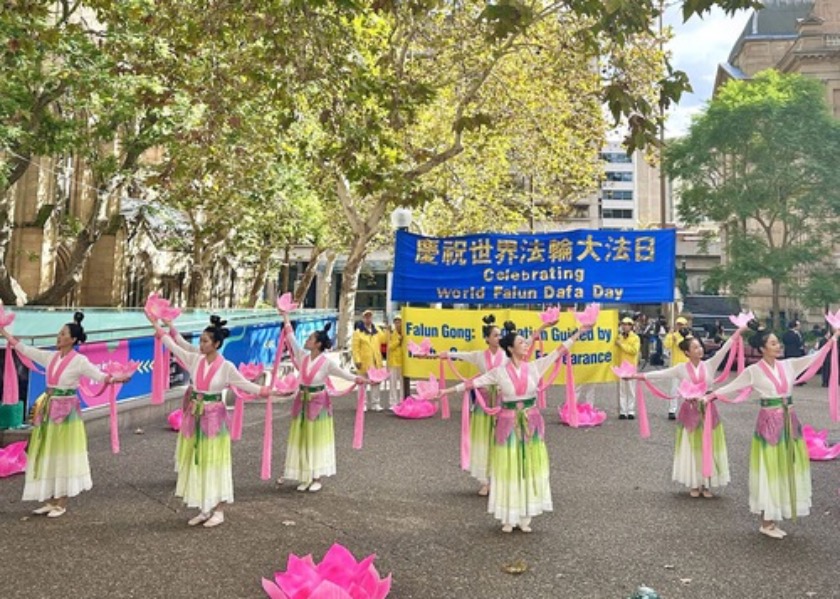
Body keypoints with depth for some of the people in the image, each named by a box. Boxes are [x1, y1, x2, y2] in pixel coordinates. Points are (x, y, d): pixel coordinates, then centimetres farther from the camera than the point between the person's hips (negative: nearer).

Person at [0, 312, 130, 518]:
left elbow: (98, 375, -22)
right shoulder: (50, 356, 7)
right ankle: (49, 500, 23)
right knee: (47, 454, 11)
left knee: (63, 455, 1)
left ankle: (61, 503, 11)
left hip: (66, 411, -6)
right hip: (48, 409, 6)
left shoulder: (79, 360, -12)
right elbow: (26, 350, 16)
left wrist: (115, 379, -41)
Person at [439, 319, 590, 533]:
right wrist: (447, 390, -6)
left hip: (531, 422, 2)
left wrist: (580, 331, -2)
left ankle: (524, 517, 20)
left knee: (529, 468, 8)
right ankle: (508, 517, 16)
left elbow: (559, 350, 0)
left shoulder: (534, 366, -1)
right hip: (508, 422, -2)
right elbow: (474, 382, -4)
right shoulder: (499, 372, -6)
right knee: (509, 469, 5)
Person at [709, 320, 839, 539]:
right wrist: (710, 396, -9)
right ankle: (766, 523, 11)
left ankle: (772, 520, 21)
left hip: (789, 421, 6)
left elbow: (814, 358, 7)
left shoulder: (788, 365, 4)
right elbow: (732, 386, -3)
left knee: (786, 468, 10)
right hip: (769, 422, -6)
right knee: (769, 469, 1)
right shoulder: (753, 371, -8)